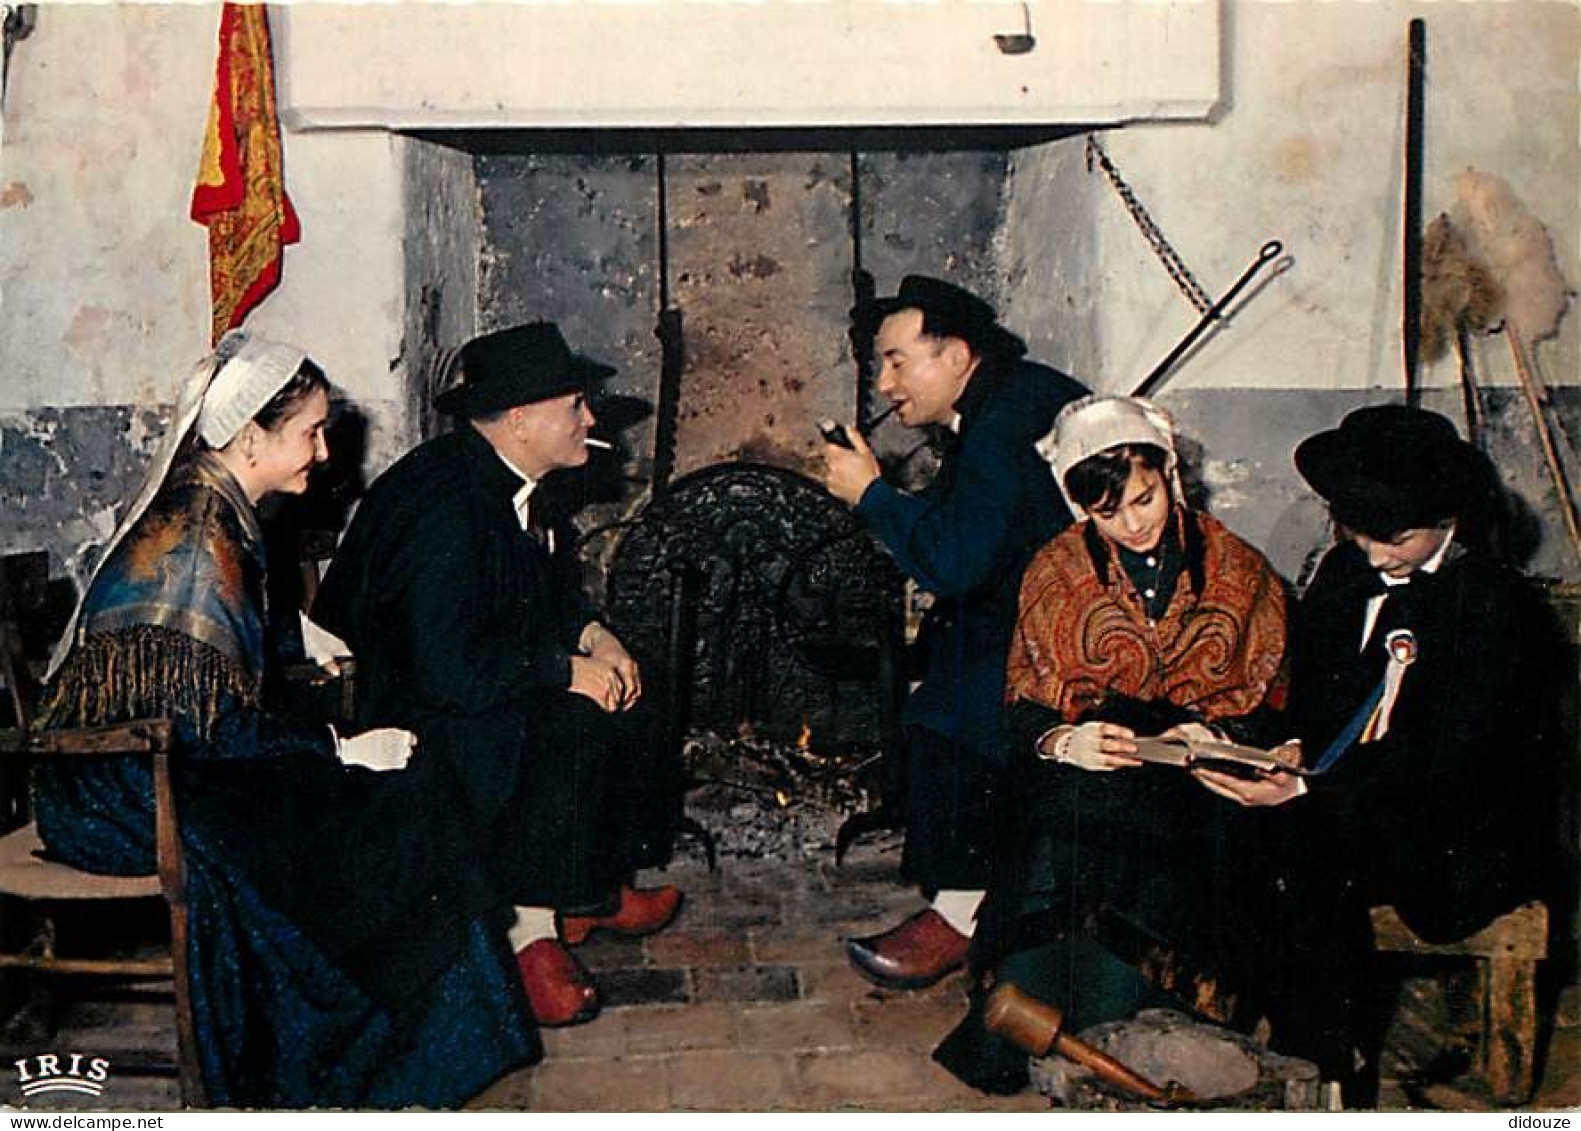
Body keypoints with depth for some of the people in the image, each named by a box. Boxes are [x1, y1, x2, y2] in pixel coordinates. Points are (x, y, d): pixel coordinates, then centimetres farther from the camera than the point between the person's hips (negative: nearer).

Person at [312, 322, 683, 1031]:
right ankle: (528, 926, -14)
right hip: (405, 718, -10)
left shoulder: (508, 480, 3)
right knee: (571, 726, -26)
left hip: (456, 686, 10)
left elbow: (546, 586, 19)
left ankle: (594, 893, 15)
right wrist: (565, 669, -22)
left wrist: (591, 633, 0)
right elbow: (449, 670, -32)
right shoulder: (442, 506, -27)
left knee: (617, 700, 2)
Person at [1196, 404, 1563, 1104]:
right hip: (1343, 802, 6)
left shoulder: (1498, 607, -12)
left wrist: (1309, 791, -30)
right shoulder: (1345, 570, 8)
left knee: (1315, 863, -33)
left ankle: (1335, 1073, -17)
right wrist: (1295, 746, -6)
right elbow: (1306, 693, 18)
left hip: (1461, 843, -6)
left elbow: (1448, 770, -19)